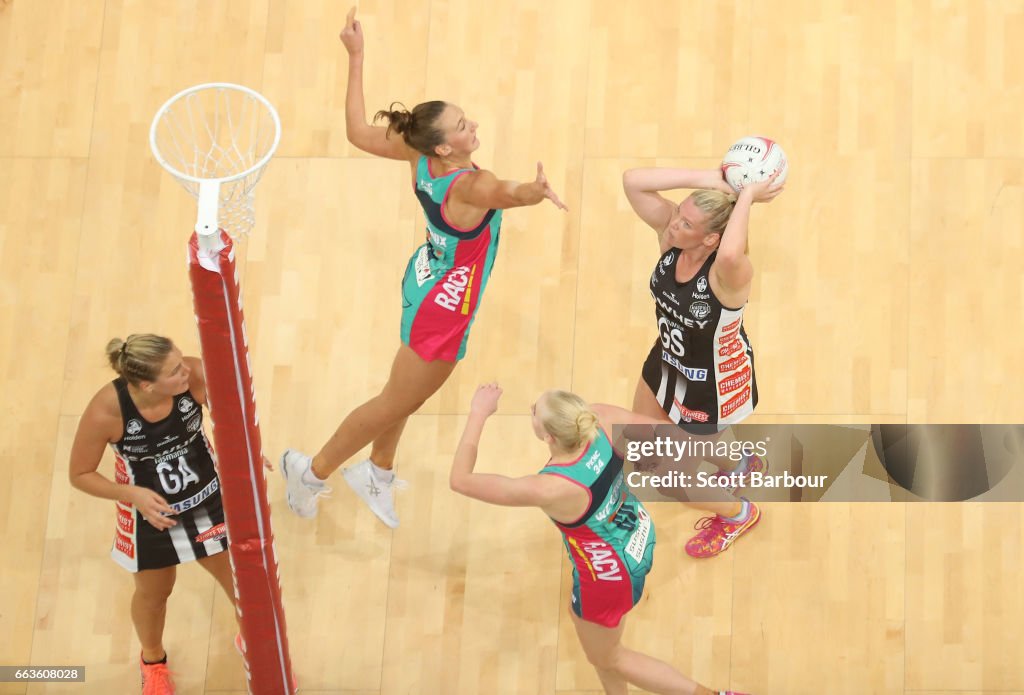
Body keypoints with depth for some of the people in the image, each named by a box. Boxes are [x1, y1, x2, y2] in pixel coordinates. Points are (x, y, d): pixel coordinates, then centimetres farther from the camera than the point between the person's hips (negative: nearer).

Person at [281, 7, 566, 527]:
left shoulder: (419, 154, -17)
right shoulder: (468, 185, -37)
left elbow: (359, 132, -4)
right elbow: (505, 194, -60)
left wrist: (355, 58, 0)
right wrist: (533, 191, -82)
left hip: (429, 279, 8)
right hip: (445, 305, -8)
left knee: (408, 393, 26)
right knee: (397, 402, 10)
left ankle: (377, 475, 46)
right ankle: (312, 472, 26)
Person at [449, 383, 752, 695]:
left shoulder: (549, 490, -41)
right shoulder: (599, 420, -28)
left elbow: (461, 481, -33)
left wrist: (478, 414, -24)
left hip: (608, 575, -7)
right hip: (638, 536, 7)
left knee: (606, 658, 25)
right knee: (581, 614, 35)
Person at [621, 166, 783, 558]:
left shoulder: (729, 272, -41)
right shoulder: (670, 233, -23)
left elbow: (730, 254, -66)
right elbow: (632, 181, -32)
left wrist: (746, 197, -52)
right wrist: (705, 179, -38)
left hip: (713, 382, -7)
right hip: (668, 361, 7)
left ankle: (737, 514, 44)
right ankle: (737, 461, 58)